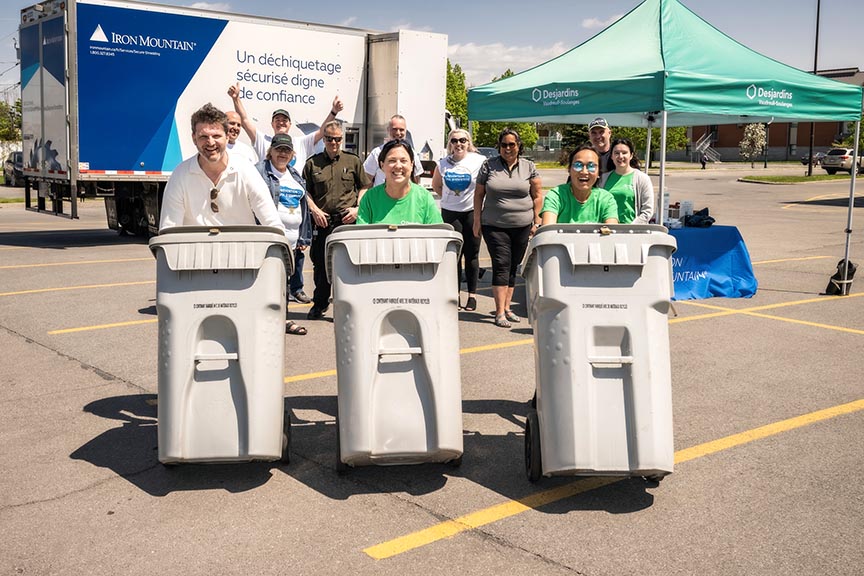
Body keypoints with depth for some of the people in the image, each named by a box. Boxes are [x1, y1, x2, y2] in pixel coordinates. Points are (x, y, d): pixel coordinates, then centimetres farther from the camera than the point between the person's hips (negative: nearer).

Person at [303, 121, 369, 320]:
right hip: (322, 221, 1)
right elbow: (305, 191, 10)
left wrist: (357, 208, -2)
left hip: (348, 221, -1)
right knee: (320, 264, 6)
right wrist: (314, 210, -5)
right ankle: (319, 305, 21)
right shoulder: (313, 163, 9)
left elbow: (364, 187, 12)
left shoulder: (353, 161, 10)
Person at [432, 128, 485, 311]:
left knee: (471, 255, 3)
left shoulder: (480, 161, -5)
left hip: (473, 212, -2)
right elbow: (436, 185, 19)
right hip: (450, 213, 2)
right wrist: (447, 198, 9)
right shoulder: (443, 164, 5)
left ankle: (472, 295, 11)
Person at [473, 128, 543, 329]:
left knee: (513, 267, 10)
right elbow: (478, 194, 7)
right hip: (494, 226, -2)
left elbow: (537, 195, 8)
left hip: (522, 226, 2)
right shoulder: (489, 166, 3)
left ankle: (506, 307, 21)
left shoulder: (529, 167, 5)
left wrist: (536, 221, 4)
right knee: (501, 265, -9)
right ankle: (500, 312, -9)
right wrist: (477, 220, 3)